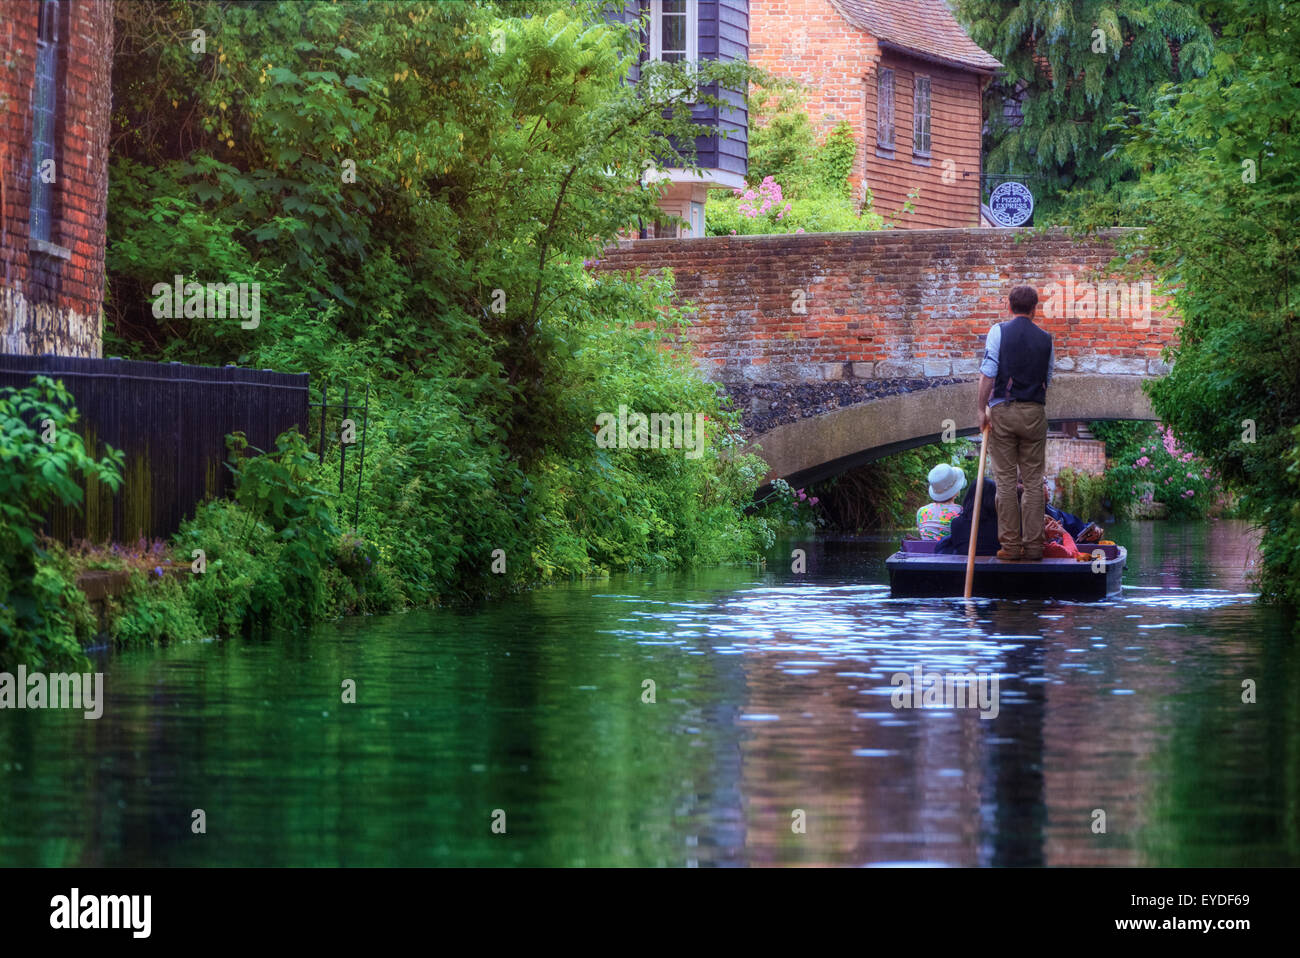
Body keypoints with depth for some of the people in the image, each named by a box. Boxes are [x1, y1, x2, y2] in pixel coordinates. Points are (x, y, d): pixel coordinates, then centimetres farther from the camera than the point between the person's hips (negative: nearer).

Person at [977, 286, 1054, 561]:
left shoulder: (999, 332, -2)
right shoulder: (1045, 338, 6)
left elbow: (988, 373, -10)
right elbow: (1048, 380, 12)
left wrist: (983, 409, -5)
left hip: (1003, 409, -2)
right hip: (1035, 412, 2)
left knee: (1006, 480, 1)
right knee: (1033, 481, 6)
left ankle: (1010, 545, -1)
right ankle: (1033, 545, 3)